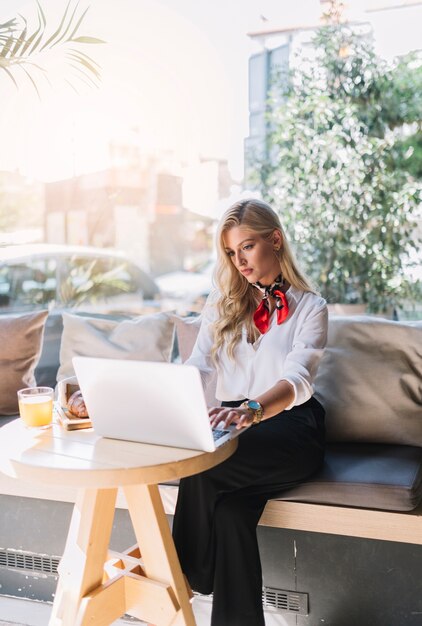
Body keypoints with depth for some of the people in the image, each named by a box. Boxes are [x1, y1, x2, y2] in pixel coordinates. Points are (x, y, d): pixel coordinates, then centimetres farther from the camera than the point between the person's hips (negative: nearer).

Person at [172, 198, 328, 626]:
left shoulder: (309, 307, 1)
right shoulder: (223, 301, 14)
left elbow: (297, 380, -18)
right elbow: (197, 365, 2)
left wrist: (251, 410, -41)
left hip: (289, 428, -3)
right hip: (232, 422, 3)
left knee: (204, 468, -31)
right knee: (229, 509, -30)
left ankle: (190, 578, -8)